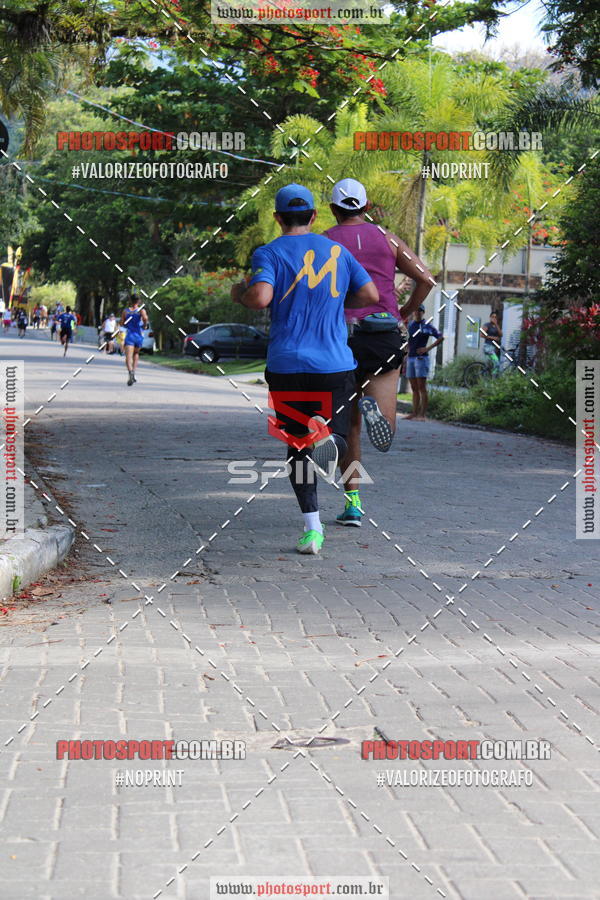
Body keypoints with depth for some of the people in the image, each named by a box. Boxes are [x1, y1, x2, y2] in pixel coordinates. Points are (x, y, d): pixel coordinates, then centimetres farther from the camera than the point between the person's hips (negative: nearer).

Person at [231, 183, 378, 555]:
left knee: (298, 447, 9)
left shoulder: (268, 254, 0)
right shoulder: (337, 251, 10)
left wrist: (239, 294, 4)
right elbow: (370, 294, 8)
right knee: (335, 437, 6)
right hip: (335, 365, 1)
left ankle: (313, 528, -1)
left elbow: (260, 298, -17)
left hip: (286, 367, -1)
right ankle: (326, 442, -33)